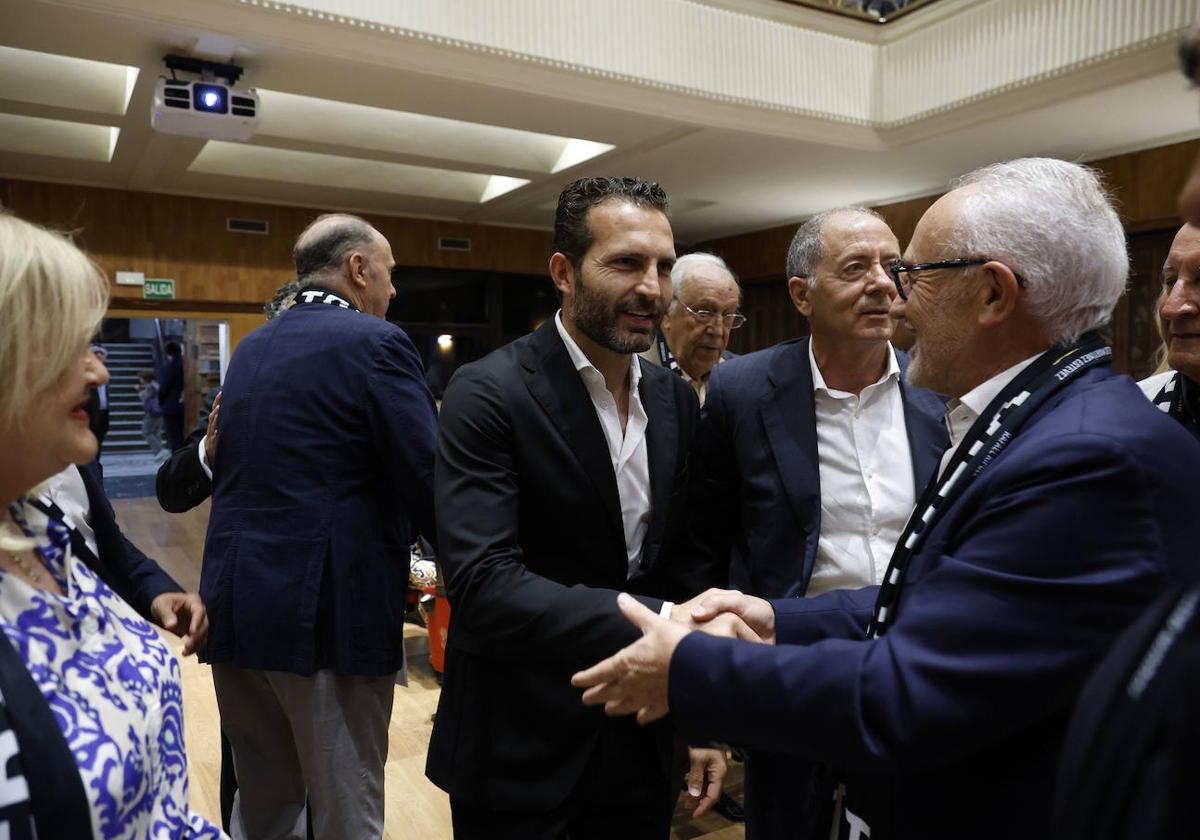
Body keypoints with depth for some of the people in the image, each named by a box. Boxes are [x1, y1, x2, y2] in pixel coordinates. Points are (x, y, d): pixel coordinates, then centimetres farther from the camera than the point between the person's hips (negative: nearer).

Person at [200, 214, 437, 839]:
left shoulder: (250, 348, 12)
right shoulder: (375, 343, -11)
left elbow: (227, 470, 16)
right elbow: (426, 479, -15)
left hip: (234, 603, 8)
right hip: (331, 607, -7)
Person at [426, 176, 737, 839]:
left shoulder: (674, 399, 3)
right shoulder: (489, 392, -17)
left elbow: (681, 562, 7)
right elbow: (482, 584, -25)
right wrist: (660, 623, -32)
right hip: (518, 756, -5)